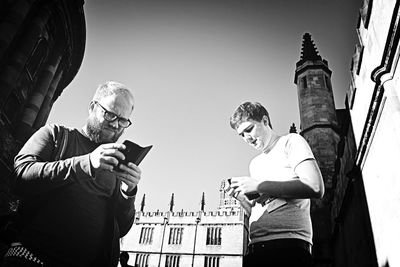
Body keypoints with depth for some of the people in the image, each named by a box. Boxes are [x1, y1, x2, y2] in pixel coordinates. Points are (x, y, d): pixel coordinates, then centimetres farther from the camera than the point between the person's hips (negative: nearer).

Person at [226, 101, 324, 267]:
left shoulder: (291, 142, 4)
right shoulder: (254, 164, 23)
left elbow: (315, 188, -11)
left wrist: (260, 185, -11)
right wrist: (240, 197, 5)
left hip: (289, 243, -6)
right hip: (255, 247, 6)